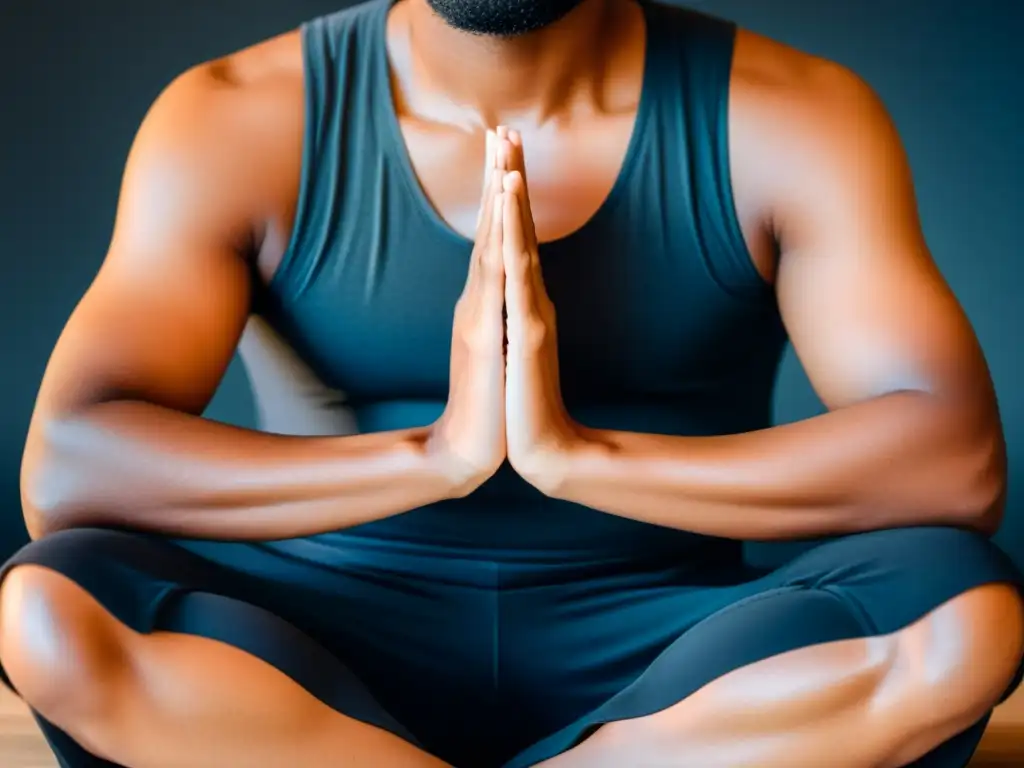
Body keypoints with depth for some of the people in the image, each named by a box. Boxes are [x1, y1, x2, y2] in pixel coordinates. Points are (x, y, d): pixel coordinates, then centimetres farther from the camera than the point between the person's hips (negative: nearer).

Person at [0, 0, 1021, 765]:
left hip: (652, 659, 1)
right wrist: (432, 454, -28)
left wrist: (579, 454, -28)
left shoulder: (794, 123, -6)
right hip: (329, 647, 0)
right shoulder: (235, 124, -7)